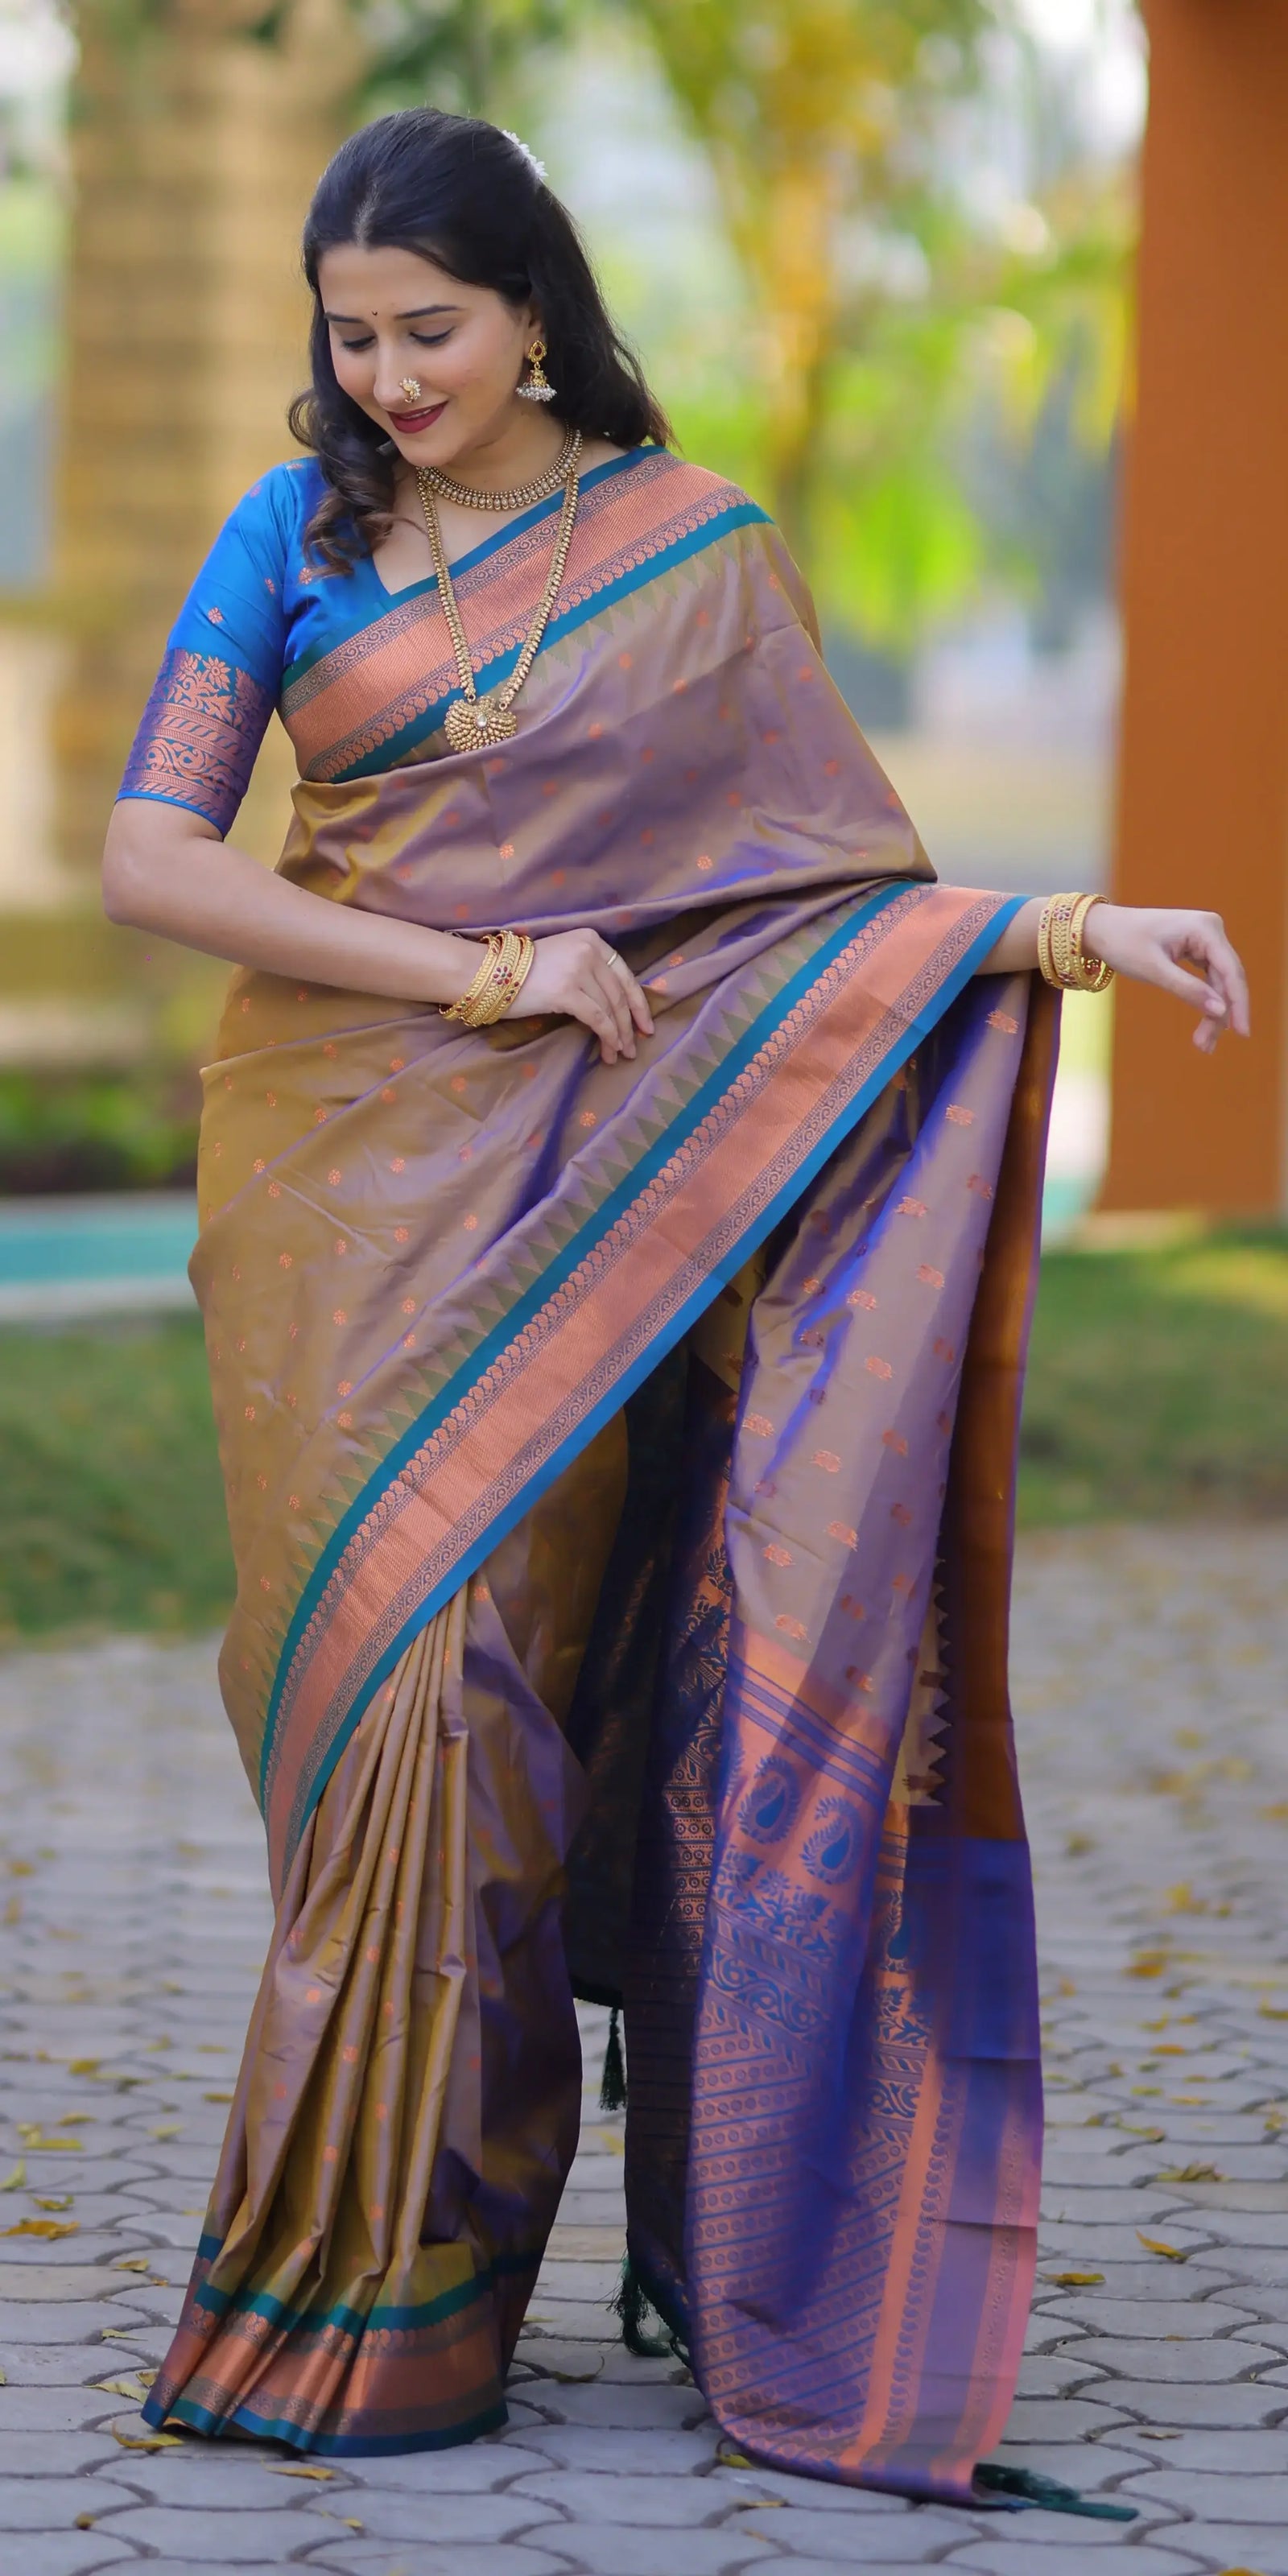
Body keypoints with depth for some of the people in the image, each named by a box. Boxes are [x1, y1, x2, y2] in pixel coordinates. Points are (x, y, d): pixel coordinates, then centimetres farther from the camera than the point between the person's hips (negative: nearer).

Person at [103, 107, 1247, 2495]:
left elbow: (838, 879, 1)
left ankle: (408, 2271, 2)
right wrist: (476, 970, -11)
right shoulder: (294, 538, 5)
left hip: (563, 1190, -1)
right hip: (336, 1166, 1)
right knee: (368, 1678, -3)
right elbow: (150, 860, -3)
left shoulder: (696, 552, 4)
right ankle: (354, 2257, 3)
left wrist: (1072, 928, -16)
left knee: (477, 1666, -6)